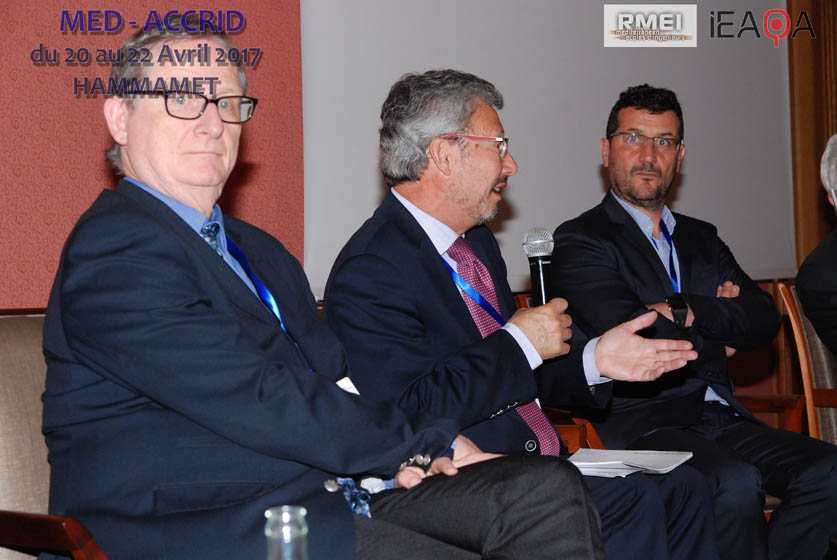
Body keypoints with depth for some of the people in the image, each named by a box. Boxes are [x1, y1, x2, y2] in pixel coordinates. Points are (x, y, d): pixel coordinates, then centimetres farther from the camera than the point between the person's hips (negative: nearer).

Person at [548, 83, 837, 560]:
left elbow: (765, 320, 8)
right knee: (736, 480, -32)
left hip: (720, 417, 6)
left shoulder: (701, 238, 21)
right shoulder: (580, 242, 0)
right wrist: (717, 336, 2)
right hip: (641, 422, -6)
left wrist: (686, 310, -8)